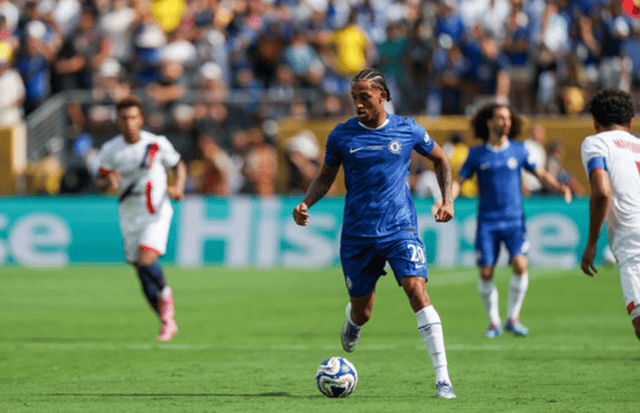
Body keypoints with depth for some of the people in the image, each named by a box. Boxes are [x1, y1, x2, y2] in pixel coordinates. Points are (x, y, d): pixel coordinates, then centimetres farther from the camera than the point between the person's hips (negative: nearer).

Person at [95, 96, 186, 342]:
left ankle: (165, 294, 7)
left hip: (157, 213, -3)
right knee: (143, 276, 4)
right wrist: (108, 183, -18)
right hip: (129, 217, 3)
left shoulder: (158, 144, -7)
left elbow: (179, 165, 7)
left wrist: (178, 188, -12)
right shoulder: (110, 150, -2)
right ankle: (167, 322, 21)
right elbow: (99, 182, 6)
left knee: (145, 261, -24)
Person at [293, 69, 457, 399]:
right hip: (357, 234, 1)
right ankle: (352, 322, 49)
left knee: (417, 291, -21)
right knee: (362, 312, 7)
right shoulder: (342, 135, 1)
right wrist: (306, 203, -5)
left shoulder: (407, 130, 0)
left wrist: (447, 200, 5)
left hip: (400, 229, -1)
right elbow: (325, 176, 13)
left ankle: (442, 377, -22)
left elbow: (440, 159, 17)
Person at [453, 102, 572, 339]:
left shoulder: (518, 150, 6)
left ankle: (513, 318, -2)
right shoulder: (477, 154, 4)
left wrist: (560, 188, -7)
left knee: (520, 265, -18)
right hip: (487, 222, 0)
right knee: (485, 273, -5)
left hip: (514, 221, 0)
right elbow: (459, 181, 6)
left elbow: (541, 174, 11)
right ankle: (493, 322, 12)